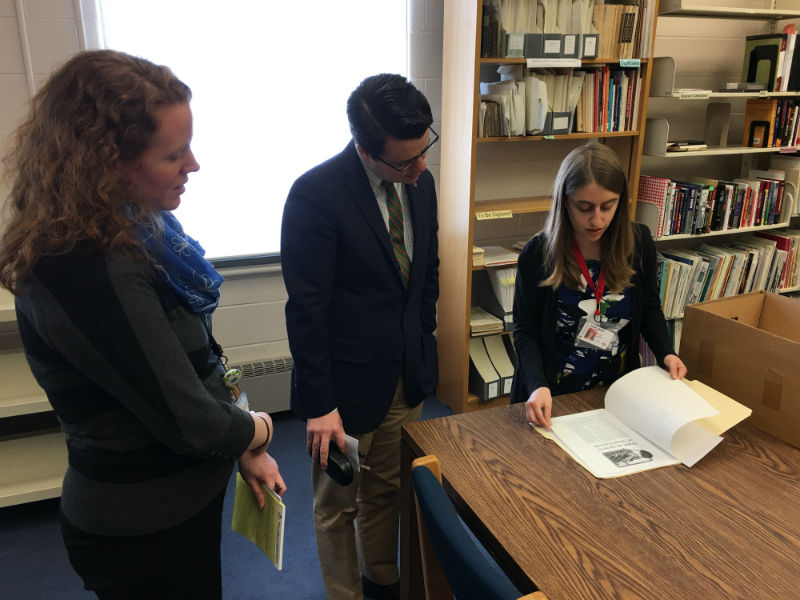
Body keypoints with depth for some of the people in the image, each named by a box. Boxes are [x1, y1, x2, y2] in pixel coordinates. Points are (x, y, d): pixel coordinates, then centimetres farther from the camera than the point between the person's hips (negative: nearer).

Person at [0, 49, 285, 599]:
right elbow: (189, 423, -27)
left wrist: (244, 453, 3)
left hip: (181, 498, 8)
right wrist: (258, 430, -7)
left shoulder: (132, 233, -3)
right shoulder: (88, 274, -31)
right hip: (144, 529, -8)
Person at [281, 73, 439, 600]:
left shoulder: (420, 181, 0)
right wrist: (319, 403, -15)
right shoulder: (316, 194, -20)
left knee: (387, 492, 22)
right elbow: (306, 309, -18)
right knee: (338, 506, 15)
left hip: (408, 378, 6)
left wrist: (423, 348, 13)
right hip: (347, 384, -5)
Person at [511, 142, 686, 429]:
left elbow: (649, 308, 7)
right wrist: (537, 386, -26)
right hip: (553, 394, -2)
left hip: (618, 389, 3)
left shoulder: (639, 242, -8)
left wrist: (665, 353, -9)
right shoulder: (538, 253, -18)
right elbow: (525, 330, -11)